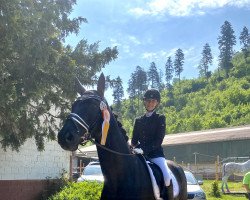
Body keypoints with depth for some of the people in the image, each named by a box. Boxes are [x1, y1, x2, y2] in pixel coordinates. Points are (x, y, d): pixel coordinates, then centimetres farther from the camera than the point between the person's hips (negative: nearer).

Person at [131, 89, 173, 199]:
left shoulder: (160, 118, 3)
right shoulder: (138, 120, 15)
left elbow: (158, 140, -7)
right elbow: (134, 140, 13)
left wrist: (144, 149, -19)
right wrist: (136, 148, -10)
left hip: (155, 153, -4)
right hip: (140, 154, 4)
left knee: (167, 178, -25)